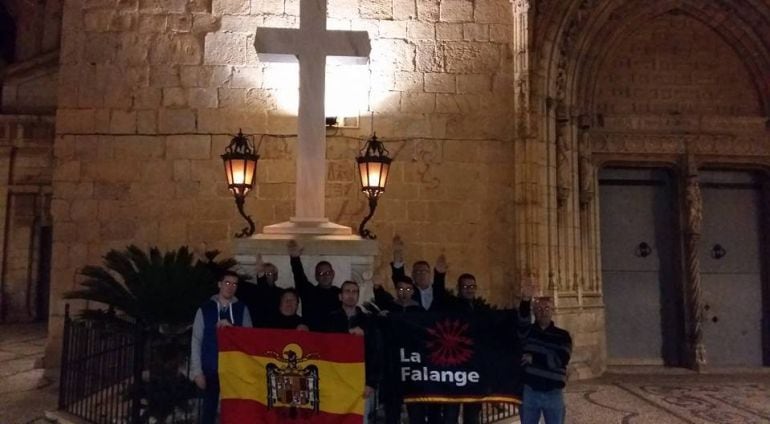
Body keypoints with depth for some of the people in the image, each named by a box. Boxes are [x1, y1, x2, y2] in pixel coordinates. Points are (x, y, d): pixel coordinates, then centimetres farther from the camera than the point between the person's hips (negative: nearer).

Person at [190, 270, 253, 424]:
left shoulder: (242, 309, 7)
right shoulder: (205, 309, 3)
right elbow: (196, 342, 2)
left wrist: (232, 328, -14)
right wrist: (197, 371, -4)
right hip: (211, 369, -1)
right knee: (209, 410, 4)